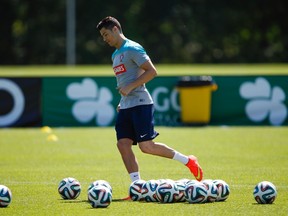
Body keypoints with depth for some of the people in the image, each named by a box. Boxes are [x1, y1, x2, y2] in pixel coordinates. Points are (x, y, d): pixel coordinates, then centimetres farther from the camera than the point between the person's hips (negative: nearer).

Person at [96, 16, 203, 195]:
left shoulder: (132, 49, -8)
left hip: (140, 103, -9)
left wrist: (130, 87, -19)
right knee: (123, 144, -3)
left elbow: (152, 71, -16)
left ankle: (187, 161, 1)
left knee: (146, 146, -14)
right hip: (126, 106, 9)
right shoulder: (115, 54, 20)